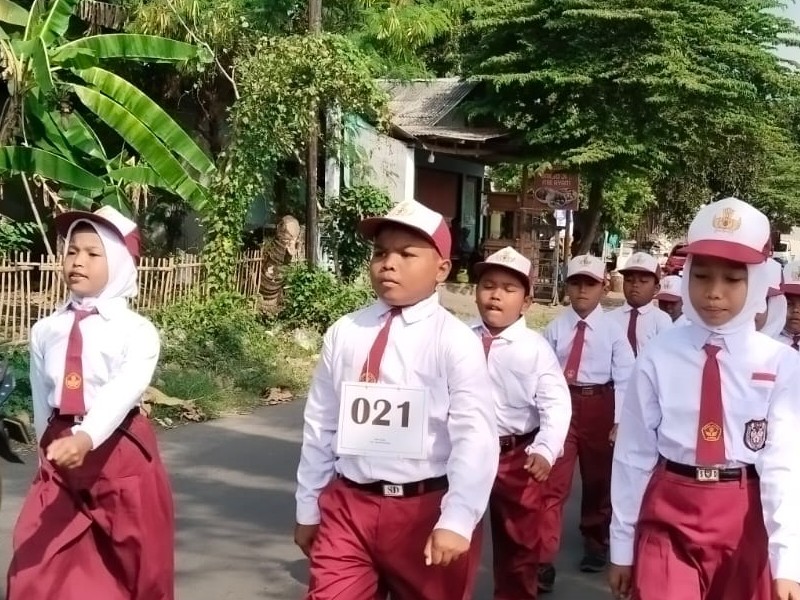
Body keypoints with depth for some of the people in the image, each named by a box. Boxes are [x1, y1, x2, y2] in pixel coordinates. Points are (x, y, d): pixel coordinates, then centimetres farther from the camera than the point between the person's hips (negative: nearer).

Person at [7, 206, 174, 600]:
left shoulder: (137, 330, -10)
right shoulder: (45, 331, 3)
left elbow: (125, 390, -27)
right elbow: (42, 399, 10)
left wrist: (85, 438, -41)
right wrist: (52, 449, 13)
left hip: (121, 456, -3)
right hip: (59, 457, 3)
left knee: (132, 566, 13)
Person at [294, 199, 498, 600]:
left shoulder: (455, 340, -10)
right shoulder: (343, 333, 1)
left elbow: (475, 436, -16)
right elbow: (320, 425, 7)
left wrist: (457, 520, -22)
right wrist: (308, 508, 12)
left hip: (425, 510, -2)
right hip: (348, 506, 2)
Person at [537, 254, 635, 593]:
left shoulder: (612, 329, -5)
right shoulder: (556, 328, -2)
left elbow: (624, 378, -6)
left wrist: (620, 421, -12)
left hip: (599, 405, 0)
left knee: (598, 479, 18)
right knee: (552, 483, -4)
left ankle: (595, 543, 41)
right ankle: (543, 560, 1)